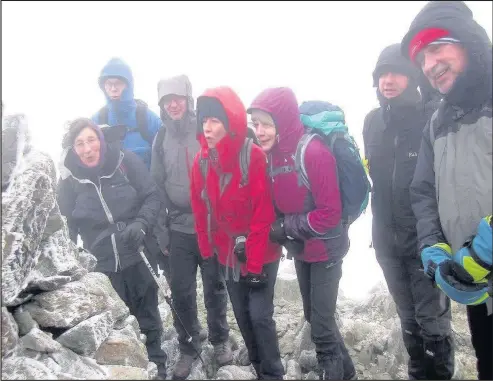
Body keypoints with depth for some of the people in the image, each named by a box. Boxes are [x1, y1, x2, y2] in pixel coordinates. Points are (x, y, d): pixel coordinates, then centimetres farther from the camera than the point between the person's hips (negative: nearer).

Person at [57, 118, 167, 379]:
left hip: (138, 258, 0)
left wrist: (141, 224, -19)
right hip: (102, 267, 0)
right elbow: (66, 225, 5)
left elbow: (151, 196, -3)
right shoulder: (69, 180, -4)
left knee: (148, 319, 16)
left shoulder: (126, 162, -9)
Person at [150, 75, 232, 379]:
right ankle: (188, 347, 29)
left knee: (215, 287, 13)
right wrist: (161, 230, 5)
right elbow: (157, 186, 7)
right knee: (181, 293, 9)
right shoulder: (161, 139, 5)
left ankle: (220, 340, 34)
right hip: (179, 228, 3)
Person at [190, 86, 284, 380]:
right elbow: (200, 212, 4)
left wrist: (255, 262, -17)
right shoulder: (202, 161, -4)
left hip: (260, 256, -5)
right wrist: (207, 252, 5)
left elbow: (263, 215, -19)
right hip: (226, 255, 5)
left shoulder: (253, 157, -20)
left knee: (260, 315, 0)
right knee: (242, 314, 16)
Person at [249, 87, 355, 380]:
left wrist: (285, 227, -19)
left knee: (322, 323, 2)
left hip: (325, 249, -8)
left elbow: (330, 213, -25)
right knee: (314, 316, 20)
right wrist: (278, 230, -8)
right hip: (300, 249, 8)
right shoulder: (273, 154, -2)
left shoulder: (314, 152, -25)